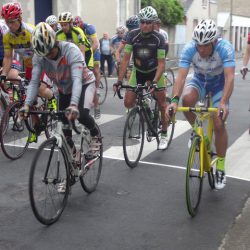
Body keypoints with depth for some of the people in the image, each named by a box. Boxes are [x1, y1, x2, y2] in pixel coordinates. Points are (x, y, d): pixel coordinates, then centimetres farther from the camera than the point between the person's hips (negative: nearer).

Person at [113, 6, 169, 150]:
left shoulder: (159, 38, -21)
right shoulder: (133, 35, -18)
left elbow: (161, 63, -22)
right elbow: (126, 59, -17)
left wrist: (154, 82, -37)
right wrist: (119, 80, -25)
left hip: (154, 72, -2)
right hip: (138, 71, 2)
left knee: (162, 104, -3)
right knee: (128, 103, -8)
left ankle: (164, 135, 13)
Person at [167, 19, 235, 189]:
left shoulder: (225, 48, -33)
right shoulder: (189, 49, -29)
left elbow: (230, 77, -41)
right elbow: (181, 76, -35)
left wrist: (223, 102, -55)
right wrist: (175, 100, -50)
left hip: (220, 83, -2)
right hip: (200, 80, 2)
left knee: (218, 124, -13)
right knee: (187, 99, -32)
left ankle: (221, 167, 5)